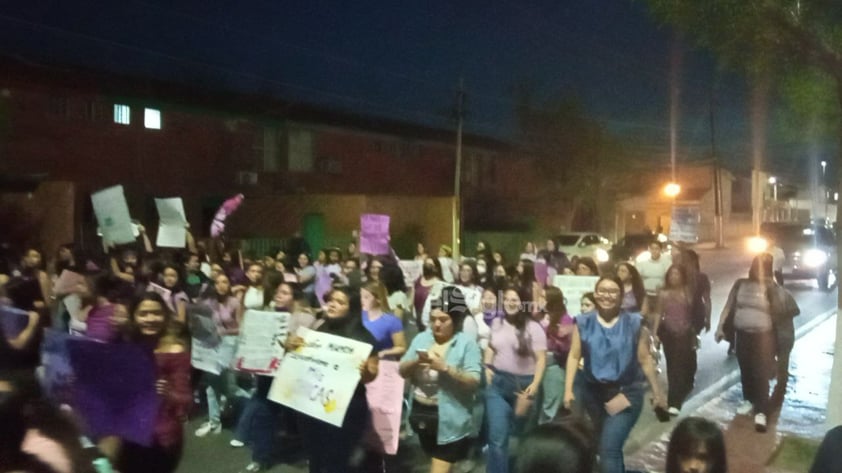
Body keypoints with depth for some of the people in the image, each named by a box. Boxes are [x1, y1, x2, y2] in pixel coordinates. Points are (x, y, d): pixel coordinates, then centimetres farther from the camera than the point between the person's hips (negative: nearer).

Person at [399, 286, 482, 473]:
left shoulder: (467, 344, -10)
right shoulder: (421, 338, 2)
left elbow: (473, 382, -17)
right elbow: (403, 372, 3)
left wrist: (445, 367, -28)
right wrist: (416, 361, -18)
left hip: (449, 419, -5)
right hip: (421, 413, 5)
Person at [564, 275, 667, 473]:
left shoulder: (634, 323, -7)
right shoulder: (583, 323, -4)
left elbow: (645, 359, -1)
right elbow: (574, 356, -4)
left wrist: (657, 392, 4)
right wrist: (568, 389, -10)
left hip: (625, 392, -3)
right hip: (592, 391, 3)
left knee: (609, 448, -15)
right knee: (606, 446, 22)